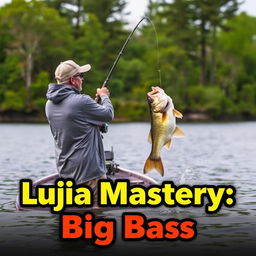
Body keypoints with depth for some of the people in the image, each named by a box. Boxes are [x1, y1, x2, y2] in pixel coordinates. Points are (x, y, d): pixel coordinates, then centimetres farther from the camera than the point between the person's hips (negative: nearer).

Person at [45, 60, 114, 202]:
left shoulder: (50, 104, 5)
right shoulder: (81, 101, -19)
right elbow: (108, 115, -4)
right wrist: (104, 96, 14)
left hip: (65, 169, 8)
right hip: (88, 169, -8)